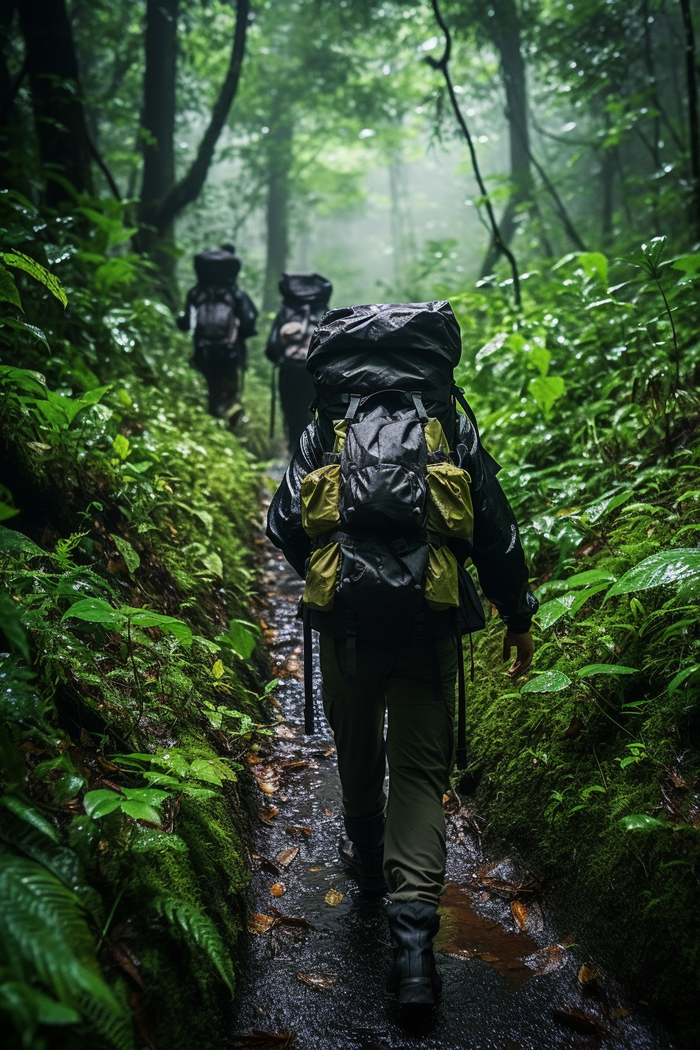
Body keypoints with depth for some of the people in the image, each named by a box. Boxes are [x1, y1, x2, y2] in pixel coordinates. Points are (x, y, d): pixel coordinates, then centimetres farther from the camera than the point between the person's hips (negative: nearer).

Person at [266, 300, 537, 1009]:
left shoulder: (326, 430, 9)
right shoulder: (453, 429, 8)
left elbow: (283, 526, 7)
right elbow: (497, 532, 7)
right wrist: (518, 617, 16)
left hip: (344, 618, 1)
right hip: (428, 622, -1)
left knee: (356, 748, 22)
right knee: (420, 766, 3)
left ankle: (366, 856, 44)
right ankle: (412, 917, -11)